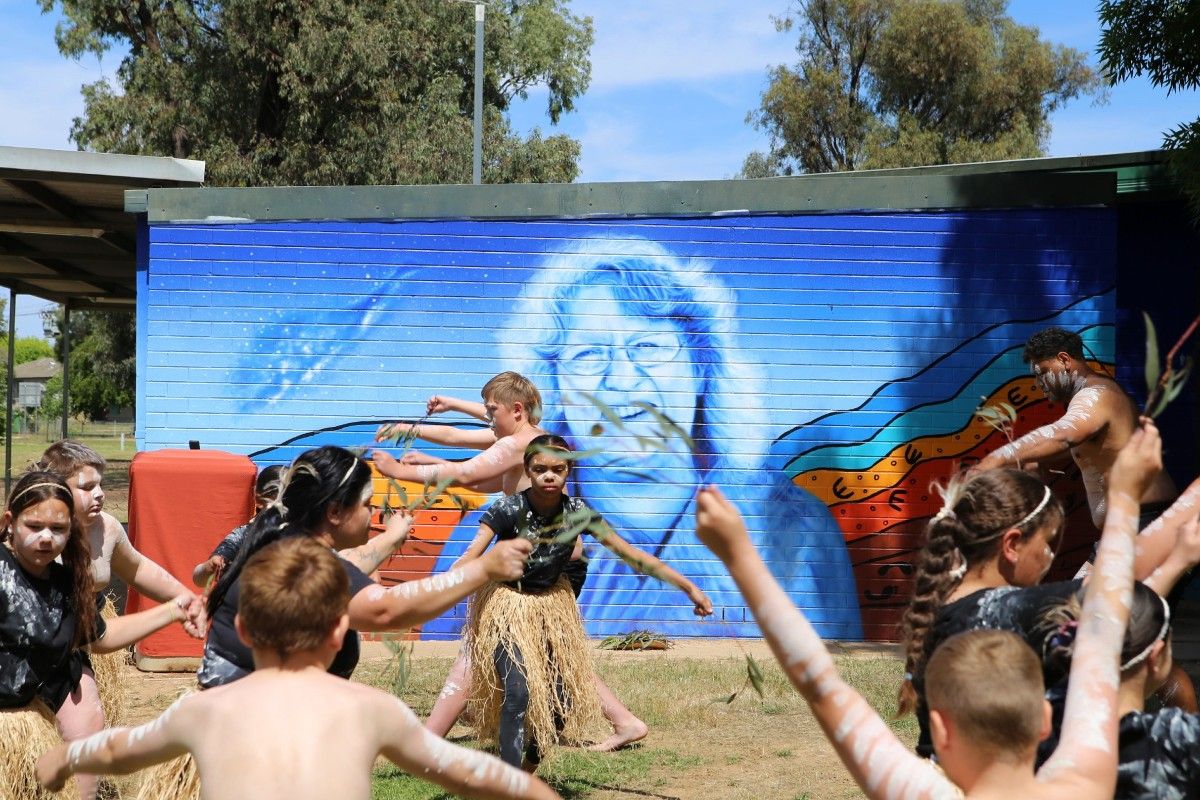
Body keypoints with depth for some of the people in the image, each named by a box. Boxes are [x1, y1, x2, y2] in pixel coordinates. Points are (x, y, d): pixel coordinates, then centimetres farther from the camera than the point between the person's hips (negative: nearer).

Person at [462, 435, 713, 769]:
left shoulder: (577, 512, -13)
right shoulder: (508, 510, -22)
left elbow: (629, 553, -9)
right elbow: (470, 559, -29)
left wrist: (688, 586, -10)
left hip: (551, 603, 5)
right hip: (506, 604, -4)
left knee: (563, 699, 3)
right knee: (518, 693, -21)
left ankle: (527, 768, 28)